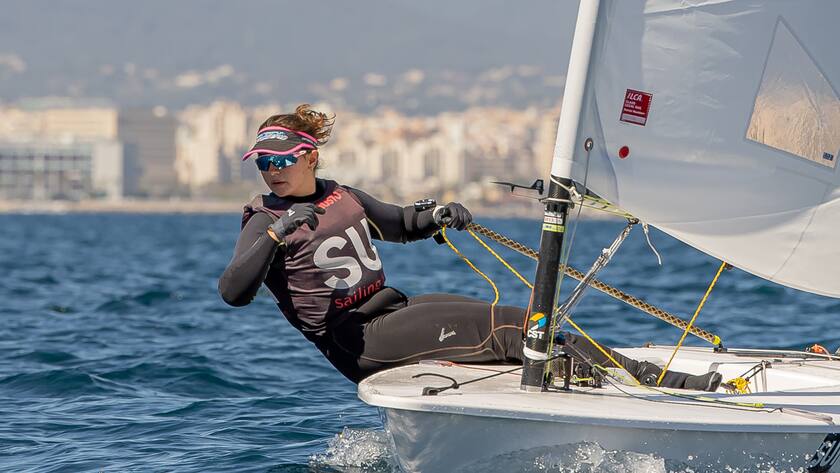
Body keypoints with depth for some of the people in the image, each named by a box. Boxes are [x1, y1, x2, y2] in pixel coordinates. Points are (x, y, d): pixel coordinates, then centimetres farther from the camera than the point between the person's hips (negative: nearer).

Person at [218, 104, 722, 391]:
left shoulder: (340, 197, 15)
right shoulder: (265, 220, -4)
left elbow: (401, 223, 31)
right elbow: (233, 291, -20)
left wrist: (438, 216, 9)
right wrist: (275, 233, -32)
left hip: (395, 309, 7)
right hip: (361, 342, -7)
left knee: (523, 322, -9)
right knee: (502, 327, -20)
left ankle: (660, 377, -13)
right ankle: (638, 379, -20)